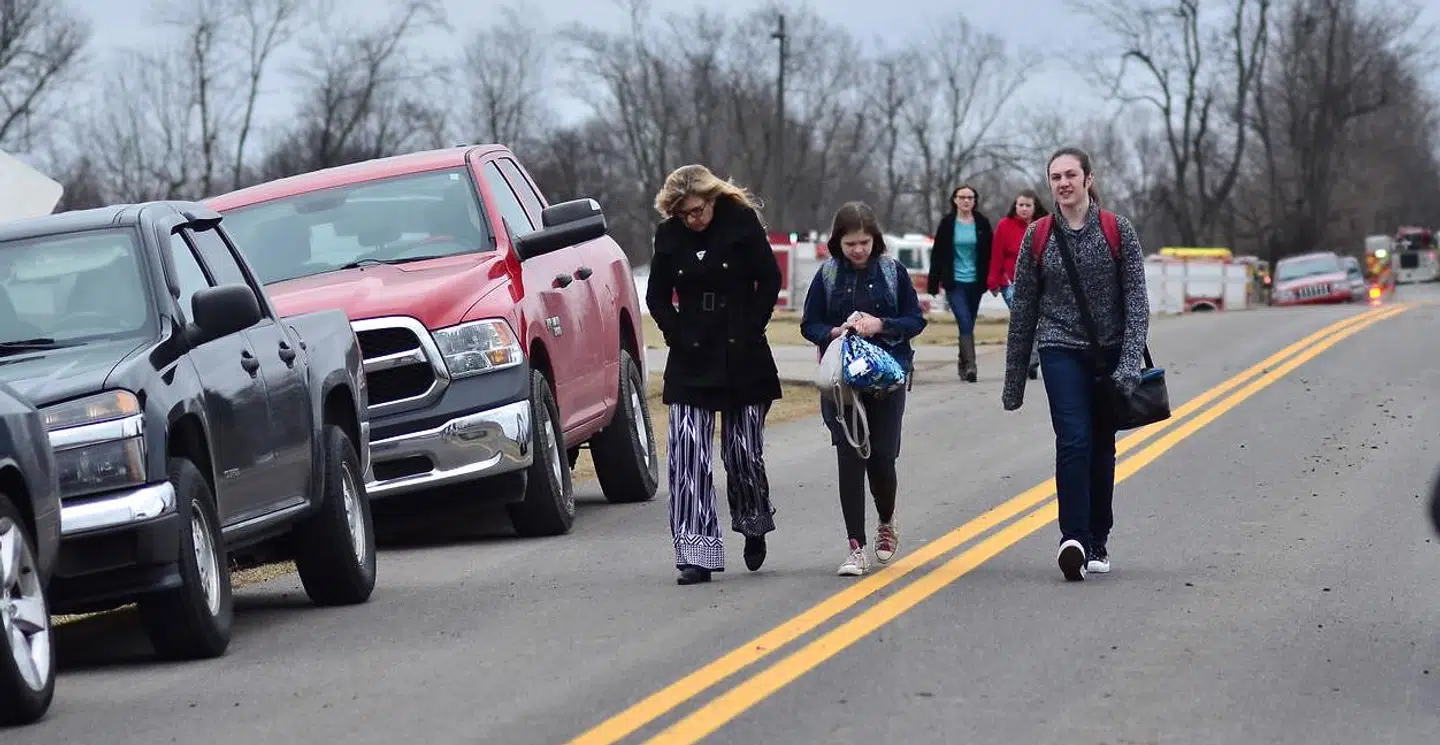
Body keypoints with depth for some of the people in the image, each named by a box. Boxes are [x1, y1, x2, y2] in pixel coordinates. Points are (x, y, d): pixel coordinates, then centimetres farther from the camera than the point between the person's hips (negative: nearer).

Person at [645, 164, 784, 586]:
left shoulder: (741, 222, -7)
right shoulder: (669, 235, 0)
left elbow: (769, 281, -2)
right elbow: (657, 297, 9)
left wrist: (749, 330, -7)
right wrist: (678, 336, -4)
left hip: (743, 359, -2)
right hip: (691, 361, 2)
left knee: (744, 453, 5)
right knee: (687, 458, -8)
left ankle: (754, 526, 33)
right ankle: (696, 554, -8)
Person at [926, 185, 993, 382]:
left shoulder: (982, 224, 4)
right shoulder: (947, 223, 1)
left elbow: (990, 254, 6)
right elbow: (937, 254, 2)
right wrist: (933, 284, -1)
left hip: (975, 283, 2)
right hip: (954, 282, -2)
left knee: (968, 325, 9)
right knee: (965, 323, -16)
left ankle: (963, 363, 24)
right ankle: (969, 366, -24)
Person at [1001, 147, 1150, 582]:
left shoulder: (1118, 232, -1)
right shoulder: (1037, 237, 3)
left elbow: (1136, 301, -5)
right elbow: (1023, 311, 8)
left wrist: (1130, 362, -17)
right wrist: (1013, 381, 10)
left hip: (1109, 353, 1)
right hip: (1061, 352, -1)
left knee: (1101, 449, 9)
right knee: (1073, 441, -17)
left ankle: (1097, 542, 21)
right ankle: (1073, 541, -25)